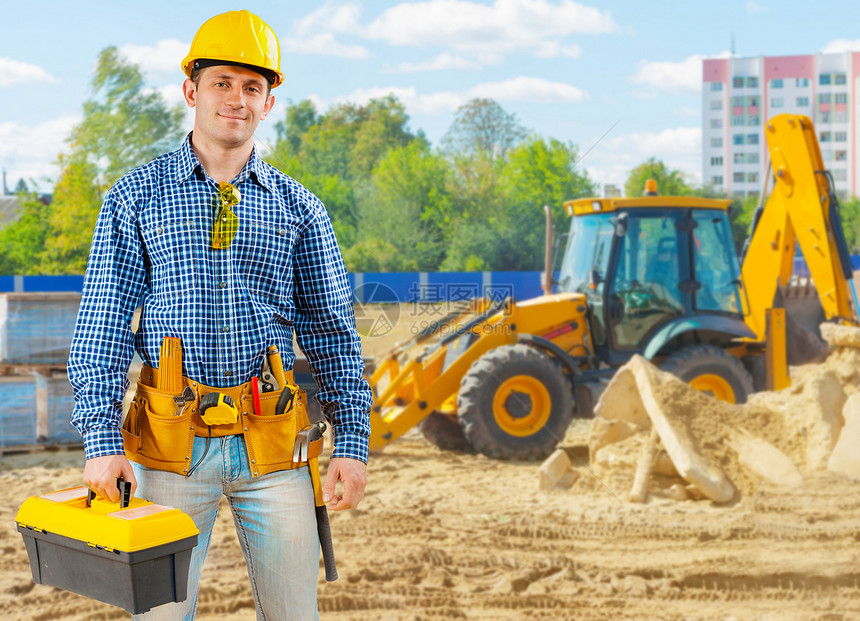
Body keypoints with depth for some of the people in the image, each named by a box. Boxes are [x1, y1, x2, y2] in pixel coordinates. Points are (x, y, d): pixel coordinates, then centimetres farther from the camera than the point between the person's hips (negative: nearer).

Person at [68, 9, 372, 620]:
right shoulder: (137, 195, 5)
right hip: (170, 440, -1)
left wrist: (353, 443, 2)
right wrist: (101, 441, -10)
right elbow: (103, 323, 0)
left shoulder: (298, 207, 9)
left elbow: (333, 332, 10)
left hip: (274, 447, 1)